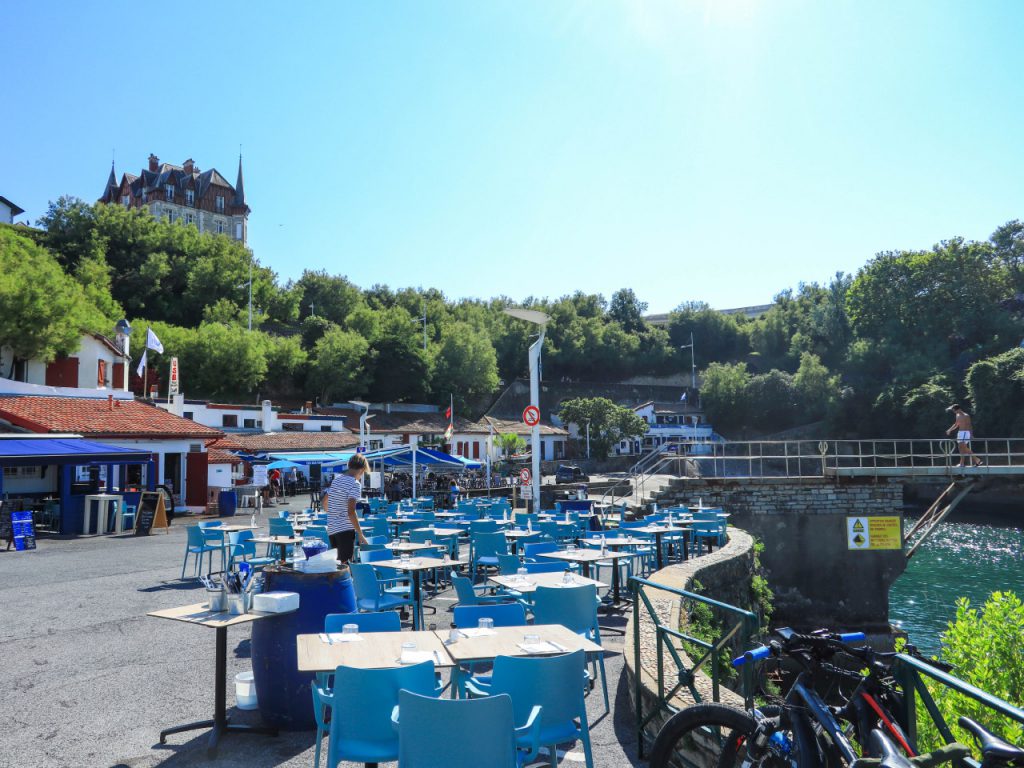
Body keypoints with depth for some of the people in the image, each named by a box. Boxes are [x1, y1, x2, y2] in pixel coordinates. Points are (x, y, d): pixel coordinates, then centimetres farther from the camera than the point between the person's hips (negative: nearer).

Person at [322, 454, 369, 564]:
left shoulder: (337, 479, 11)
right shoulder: (355, 484, -12)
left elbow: (324, 502, 23)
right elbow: (351, 512, -22)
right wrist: (360, 534, -19)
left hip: (331, 528, 8)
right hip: (345, 529, -8)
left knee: (337, 562, 16)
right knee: (345, 564, -5)